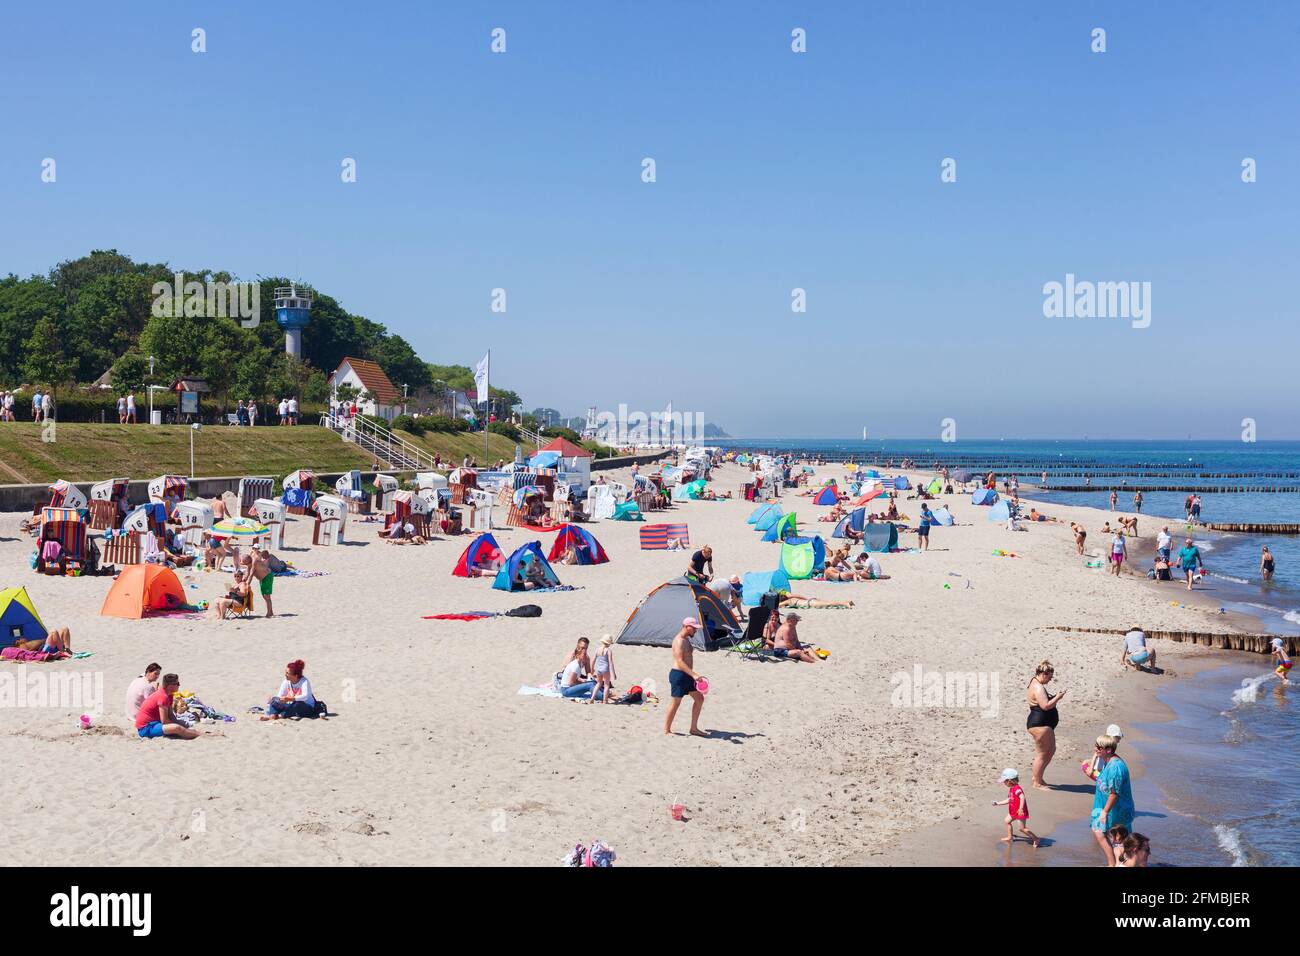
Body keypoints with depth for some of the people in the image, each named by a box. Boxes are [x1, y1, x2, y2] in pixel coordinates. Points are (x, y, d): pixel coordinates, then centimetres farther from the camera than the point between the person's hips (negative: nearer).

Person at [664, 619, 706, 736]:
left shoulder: (686, 639, 15)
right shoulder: (679, 640, -18)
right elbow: (680, 662, -26)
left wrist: (692, 675, 26)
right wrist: (694, 675, -33)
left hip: (686, 675, 10)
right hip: (678, 675, -10)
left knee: (699, 698, 9)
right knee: (676, 702, -3)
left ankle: (694, 728, 14)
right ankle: (666, 731, 7)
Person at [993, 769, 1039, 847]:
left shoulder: (1016, 789, -24)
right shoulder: (1011, 789, 9)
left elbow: (1022, 797, -36)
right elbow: (1008, 800, 19)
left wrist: (1021, 809, -43)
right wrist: (998, 803, 22)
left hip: (1020, 812, -11)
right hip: (1013, 812, 11)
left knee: (1022, 828, -7)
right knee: (1007, 821, 22)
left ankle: (1036, 839, 5)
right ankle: (1010, 837, 33)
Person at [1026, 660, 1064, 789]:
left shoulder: (1036, 684, 15)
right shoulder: (1038, 688, -20)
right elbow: (1045, 706, -27)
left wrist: (1053, 697, 13)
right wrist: (1057, 697, -16)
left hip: (1045, 724, 12)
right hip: (1040, 724, -12)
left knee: (1051, 750, 20)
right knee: (1042, 754, -3)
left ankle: (1037, 777, 29)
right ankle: (1037, 782, 7)